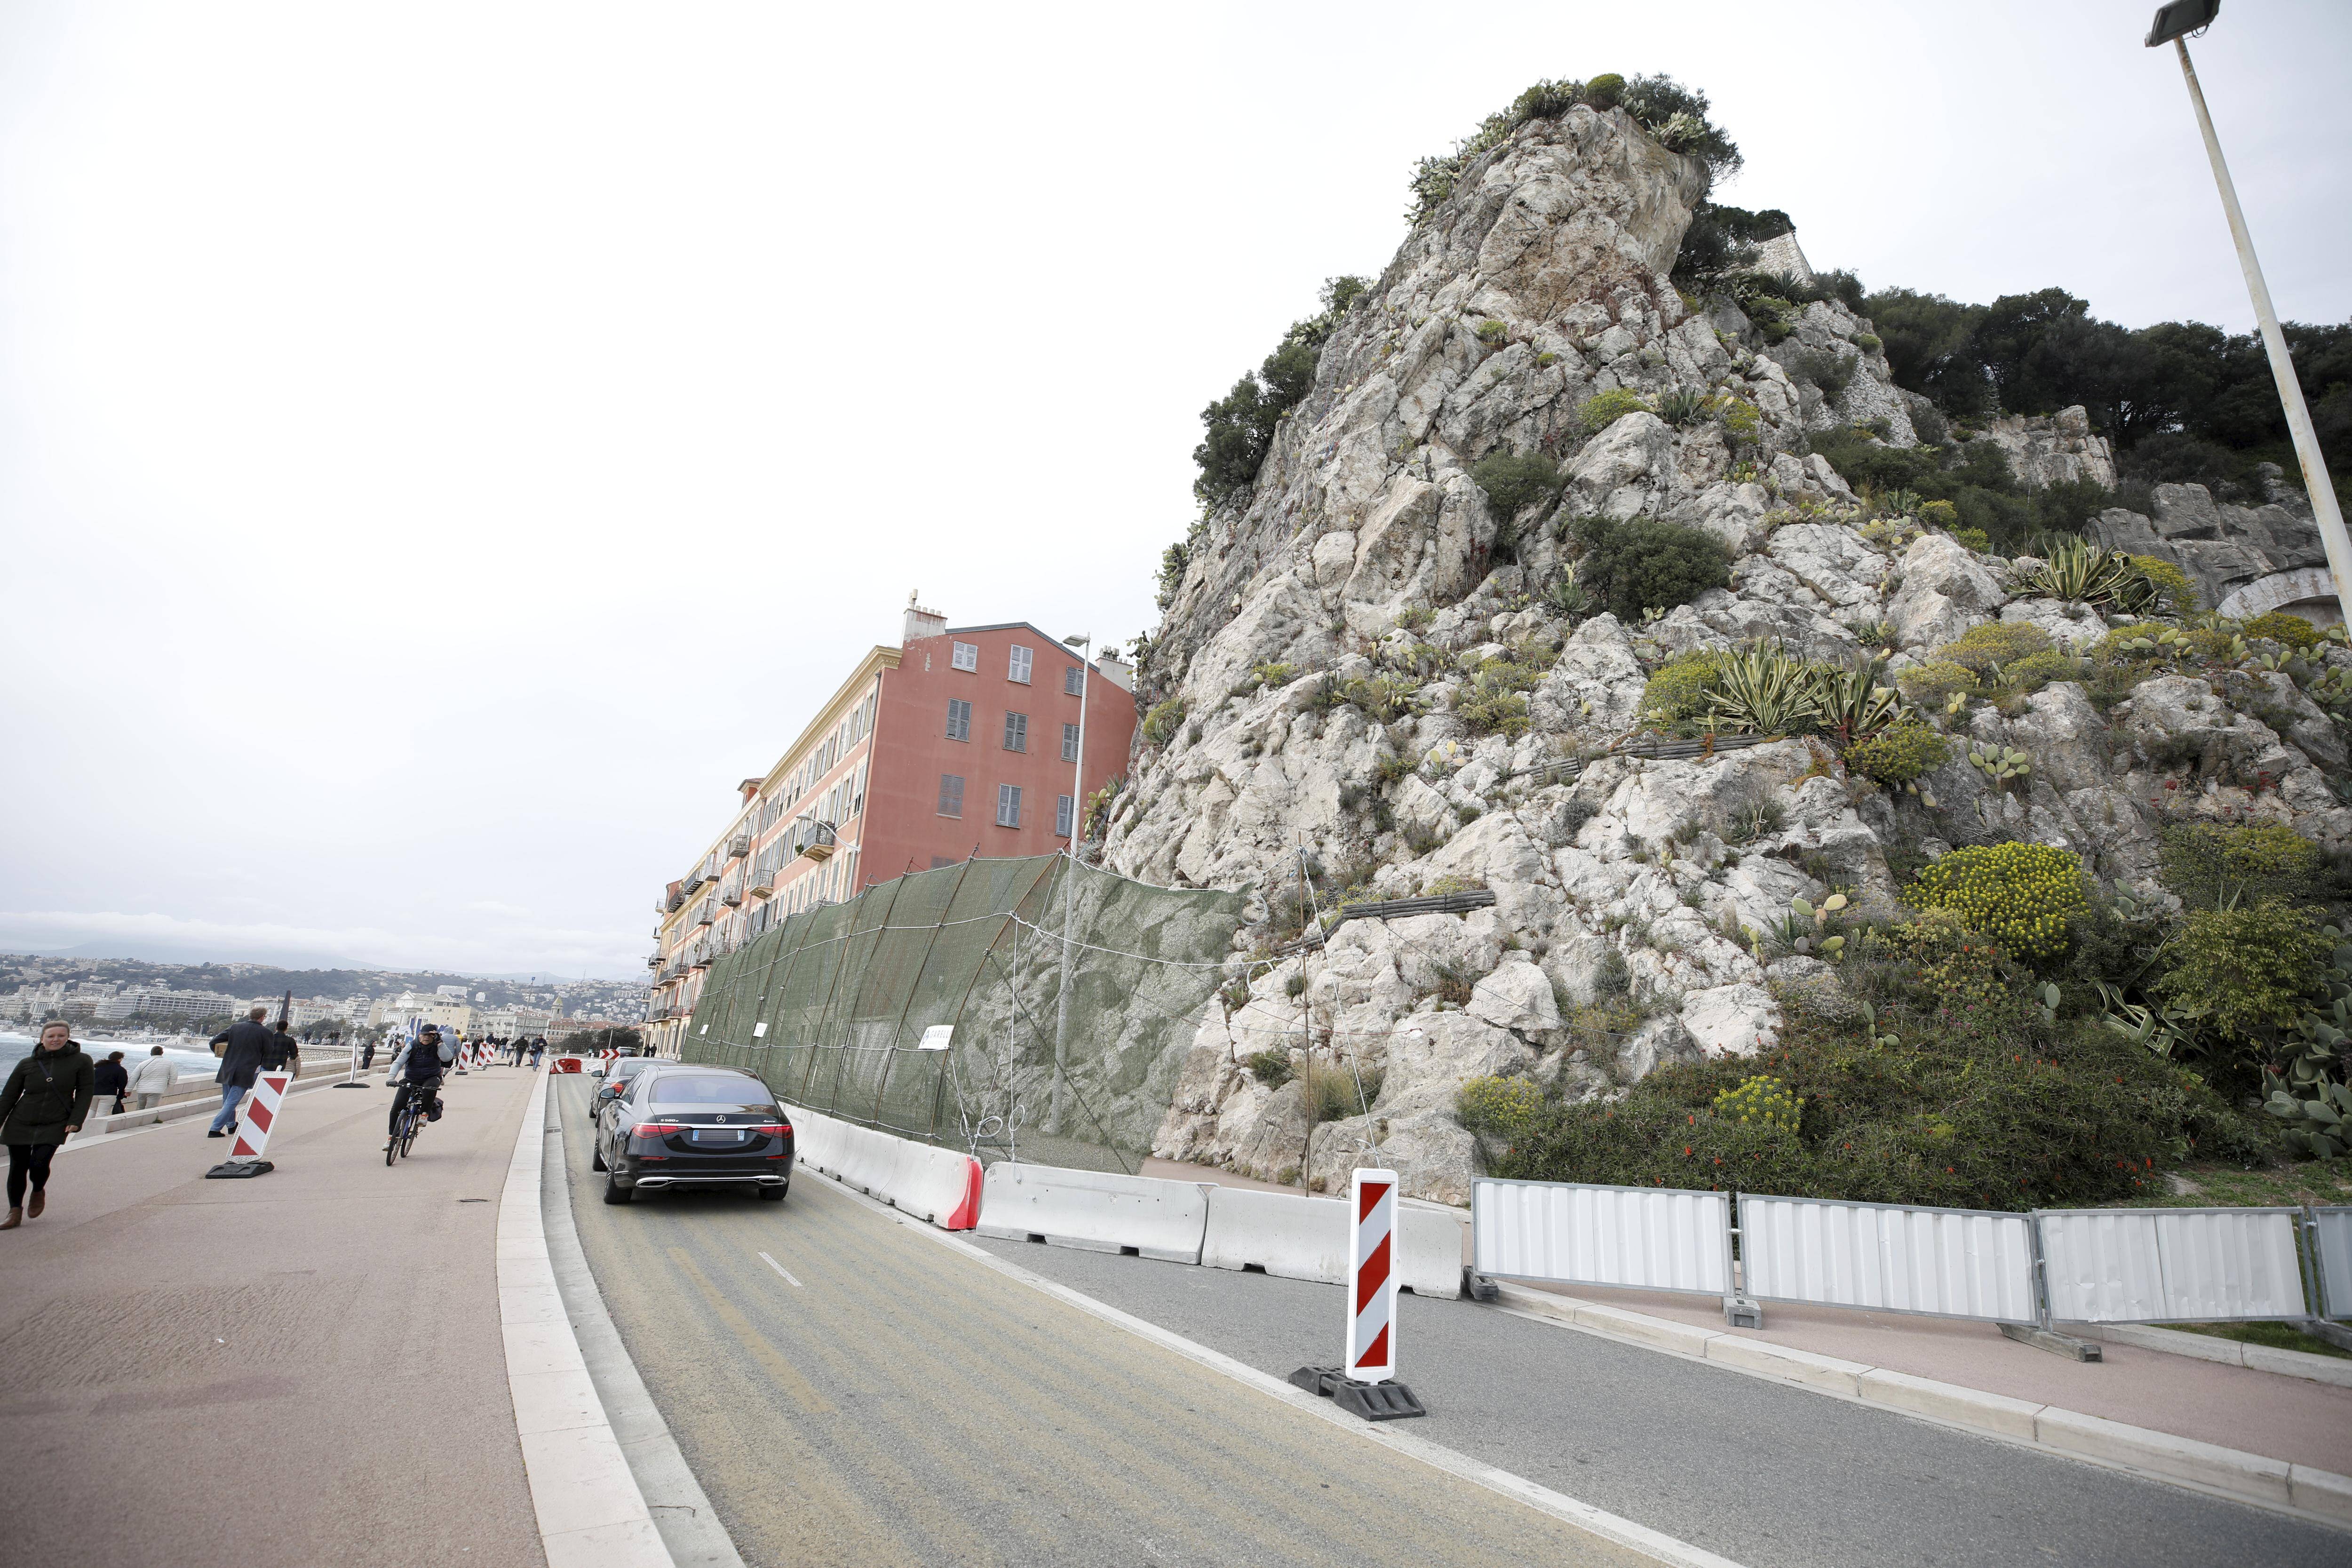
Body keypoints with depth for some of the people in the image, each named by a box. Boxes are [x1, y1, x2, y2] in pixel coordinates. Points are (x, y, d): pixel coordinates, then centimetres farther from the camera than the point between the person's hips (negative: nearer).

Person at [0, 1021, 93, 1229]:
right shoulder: (27, 1064, 2)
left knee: (39, 1163, -15)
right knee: (18, 1168, 5)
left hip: (55, 1125, -3)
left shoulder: (82, 1061, -4)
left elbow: (85, 1093, -3)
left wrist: (75, 1121, -10)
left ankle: (39, 1192, 17)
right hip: (20, 1124, 3)